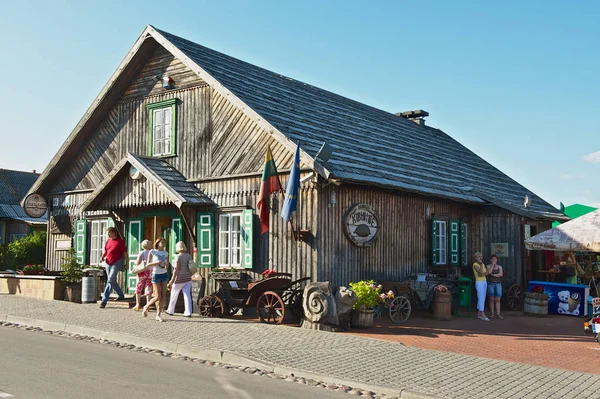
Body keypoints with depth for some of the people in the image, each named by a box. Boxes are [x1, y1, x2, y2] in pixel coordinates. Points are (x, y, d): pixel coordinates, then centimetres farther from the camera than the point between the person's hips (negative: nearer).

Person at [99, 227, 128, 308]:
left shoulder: (120, 241, -7)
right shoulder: (108, 241, 11)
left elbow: (125, 253, -4)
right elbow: (105, 251, 20)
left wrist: (127, 263, -4)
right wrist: (102, 257, 0)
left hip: (116, 263, -7)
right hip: (108, 263, 7)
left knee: (110, 281, -15)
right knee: (113, 281, 14)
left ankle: (104, 300, -17)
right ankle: (121, 295, 31)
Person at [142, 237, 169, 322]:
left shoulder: (165, 253, 7)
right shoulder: (152, 252, -4)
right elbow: (148, 264, -4)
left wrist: (166, 264, -8)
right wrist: (156, 263, -20)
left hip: (164, 274, 5)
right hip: (156, 275, -5)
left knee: (163, 296, -1)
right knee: (157, 297, -6)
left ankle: (158, 315, 6)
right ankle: (146, 307, 20)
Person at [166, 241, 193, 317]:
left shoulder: (178, 257, -15)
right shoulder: (189, 256, 5)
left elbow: (176, 269, -19)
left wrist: (172, 280, -18)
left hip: (179, 279, -5)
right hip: (187, 279, 5)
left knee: (174, 295, 14)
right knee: (187, 295, 1)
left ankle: (170, 311, 28)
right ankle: (188, 313, -8)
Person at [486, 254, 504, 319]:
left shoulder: (500, 267, 10)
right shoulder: (488, 266, 4)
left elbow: (501, 274, -6)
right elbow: (489, 272, -17)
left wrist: (493, 275, -14)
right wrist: (493, 264, -12)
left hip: (498, 284, 2)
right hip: (490, 284, -2)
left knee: (497, 300, -3)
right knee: (491, 300, -1)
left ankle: (498, 314, -5)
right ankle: (493, 314, 6)